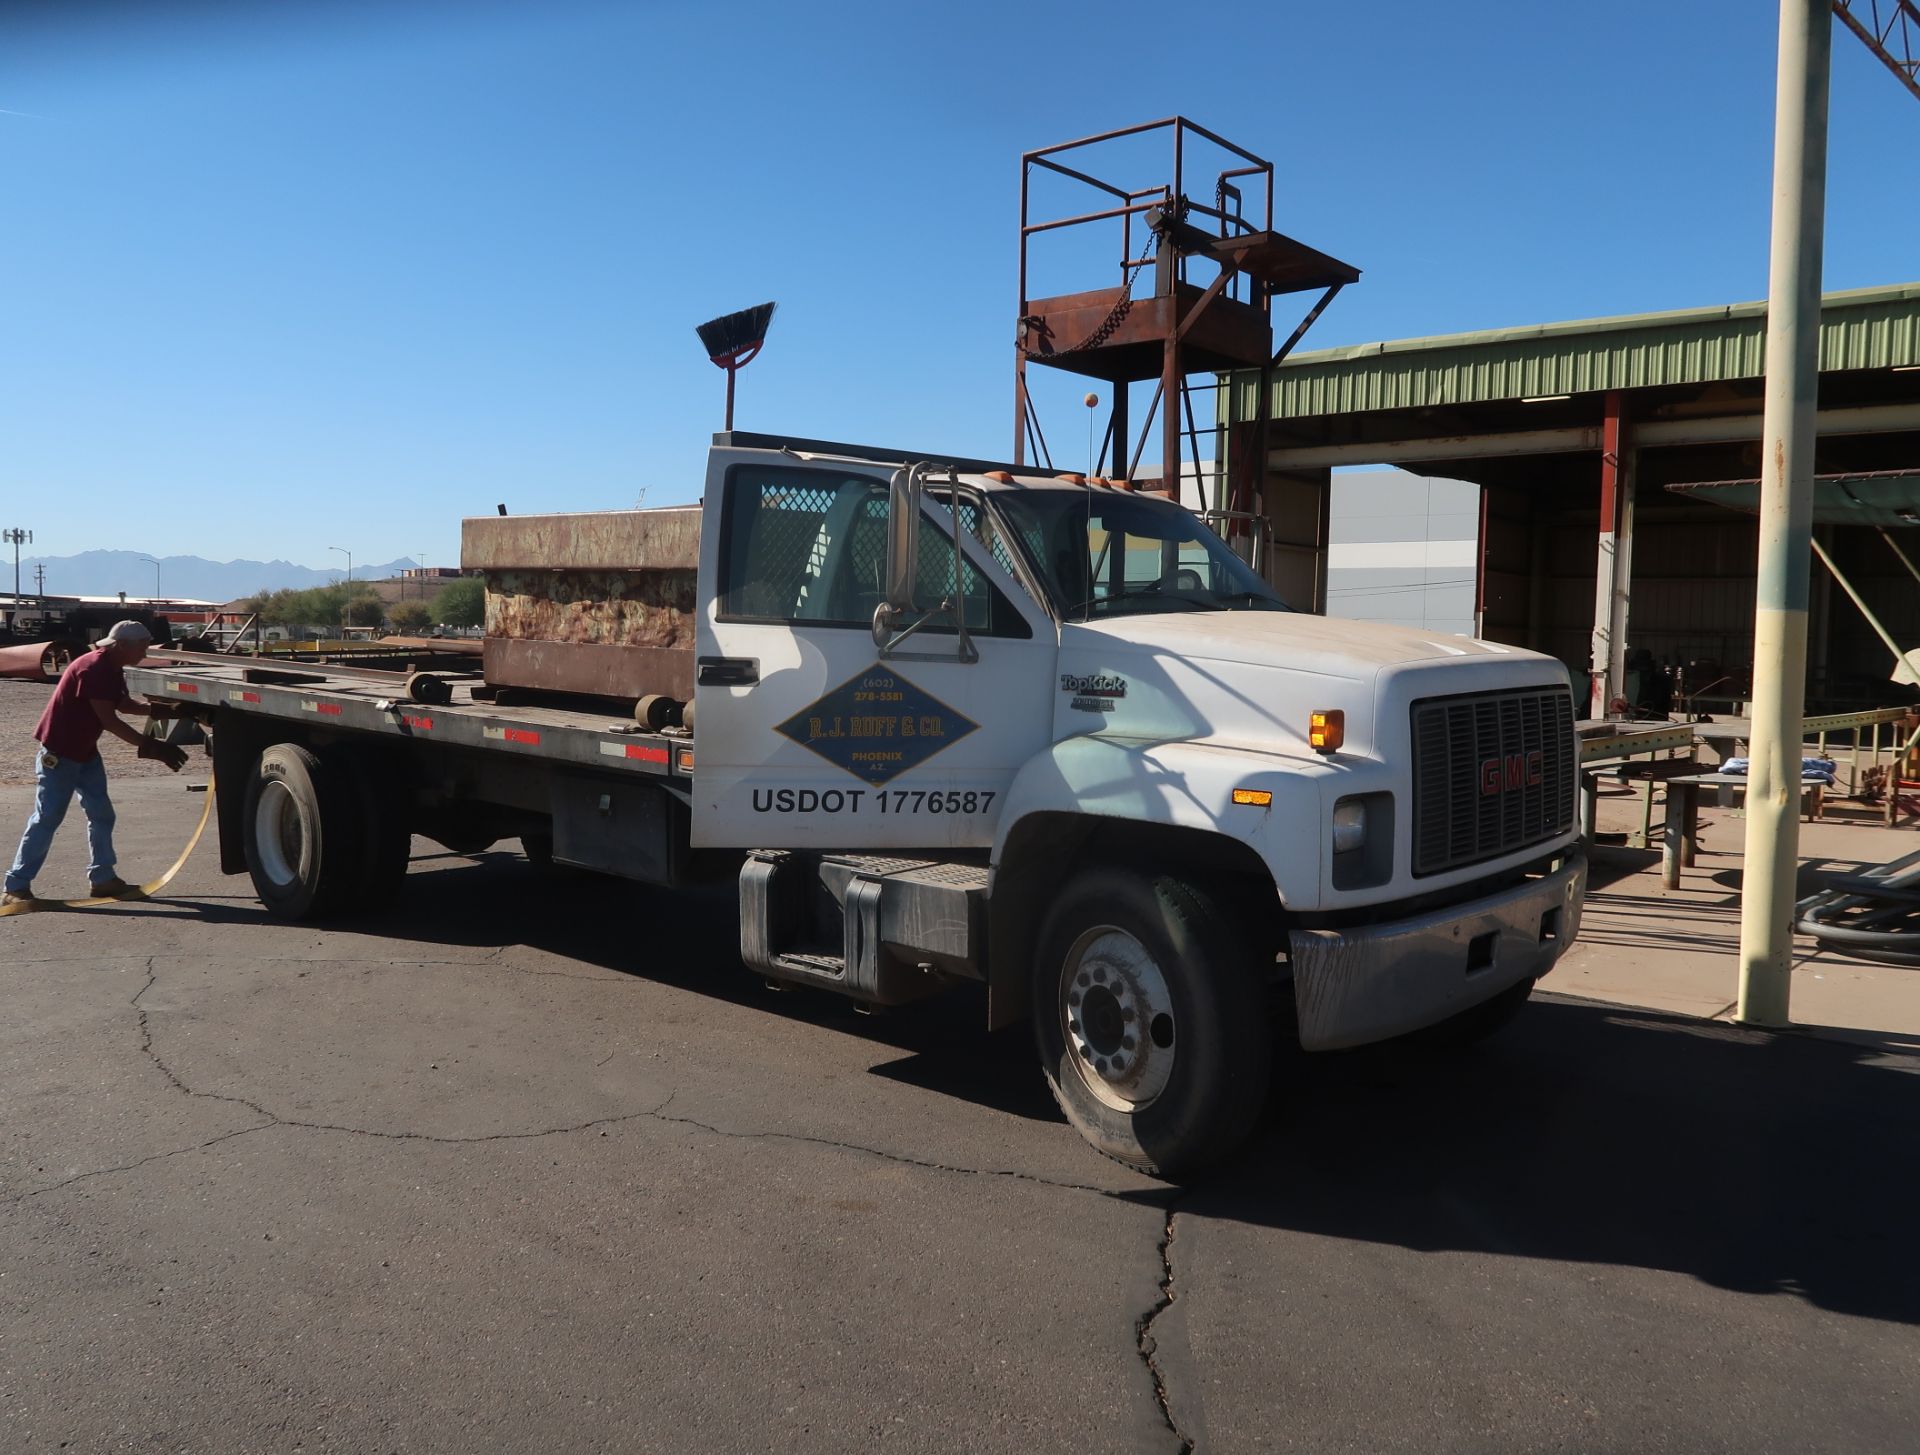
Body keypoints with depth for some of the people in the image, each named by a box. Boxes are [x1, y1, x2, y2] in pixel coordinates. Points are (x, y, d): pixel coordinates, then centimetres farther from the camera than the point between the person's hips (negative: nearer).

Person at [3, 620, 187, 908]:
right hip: (59, 753, -10)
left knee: (101, 814, 9)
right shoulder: (93, 668, -25)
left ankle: (103, 878, 16)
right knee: (46, 819, -7)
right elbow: (109, 720, -27)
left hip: (85, 752, 10)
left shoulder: (112, 668, 5)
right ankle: (16, 887, -1)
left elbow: (123, 703, 19)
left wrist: (159, 710, 5)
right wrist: (149, 746, -27)